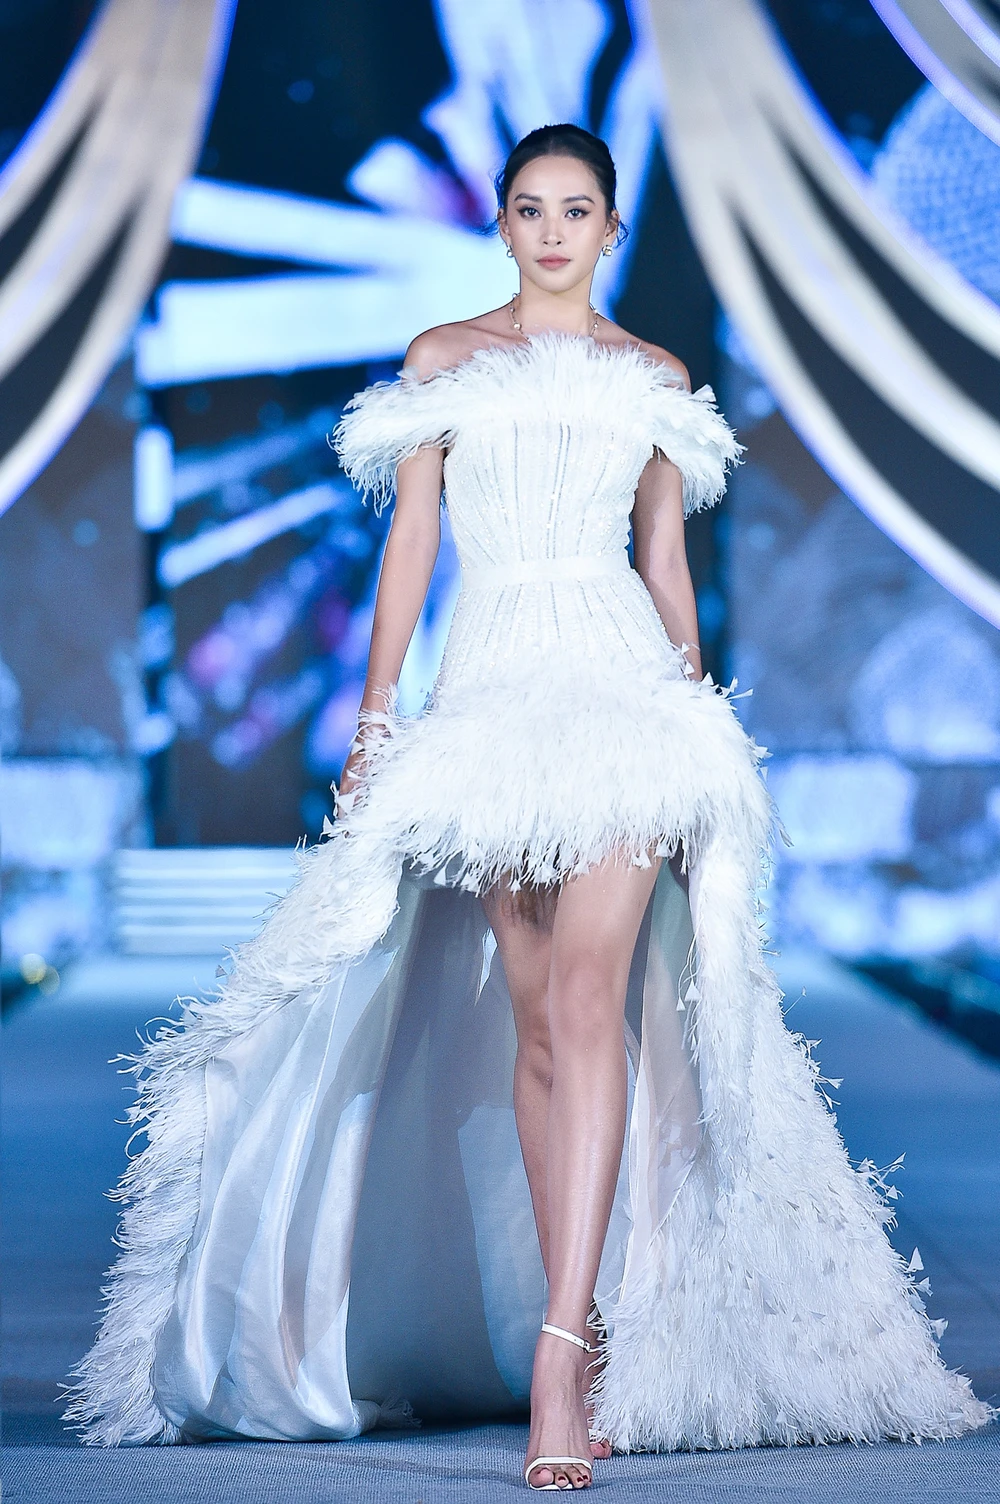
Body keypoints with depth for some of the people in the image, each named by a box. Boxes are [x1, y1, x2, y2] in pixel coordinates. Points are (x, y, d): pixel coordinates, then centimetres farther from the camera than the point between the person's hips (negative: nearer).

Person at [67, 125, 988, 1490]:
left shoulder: (654, 377, 15)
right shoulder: (442, 361, 13)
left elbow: (665, 560, 16)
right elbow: (409, 543, 8)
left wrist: (702, 716, 12)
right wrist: (374, 720, 2)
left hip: (626, 689, -1)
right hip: (492, 694, 1)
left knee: (589, 998, -18)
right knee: (533, 1024, 1)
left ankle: (560, 1348, -26)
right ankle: (582, 1341, 9)